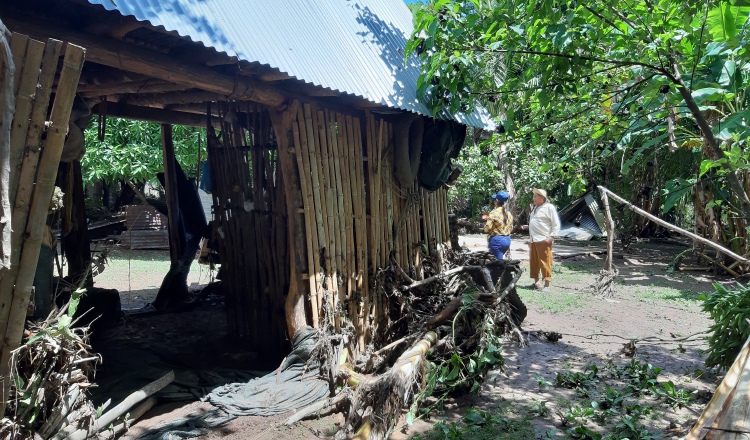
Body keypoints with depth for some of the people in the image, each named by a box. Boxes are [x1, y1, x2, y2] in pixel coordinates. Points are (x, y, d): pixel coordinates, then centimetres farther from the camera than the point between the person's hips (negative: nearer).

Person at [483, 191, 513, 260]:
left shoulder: (494, 213, -13)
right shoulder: (509, 213, 7)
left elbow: (487, 228, -15)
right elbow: (511, 228, 13)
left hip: (497, 240, -7)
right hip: (507, 240, 7)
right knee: (500, 259, 18)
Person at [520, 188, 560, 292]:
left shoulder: (549, 207, -6)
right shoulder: (536, 208, 20)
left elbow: (556, 224, -9)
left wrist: (551, 237, -17)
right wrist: (527, 227, 15)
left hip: (543, 240, -9)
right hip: (533, 240, 9)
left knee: (545, 262, -6)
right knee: (534, 262, 12)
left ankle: (546, 285, -2)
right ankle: (536, 282, 22)